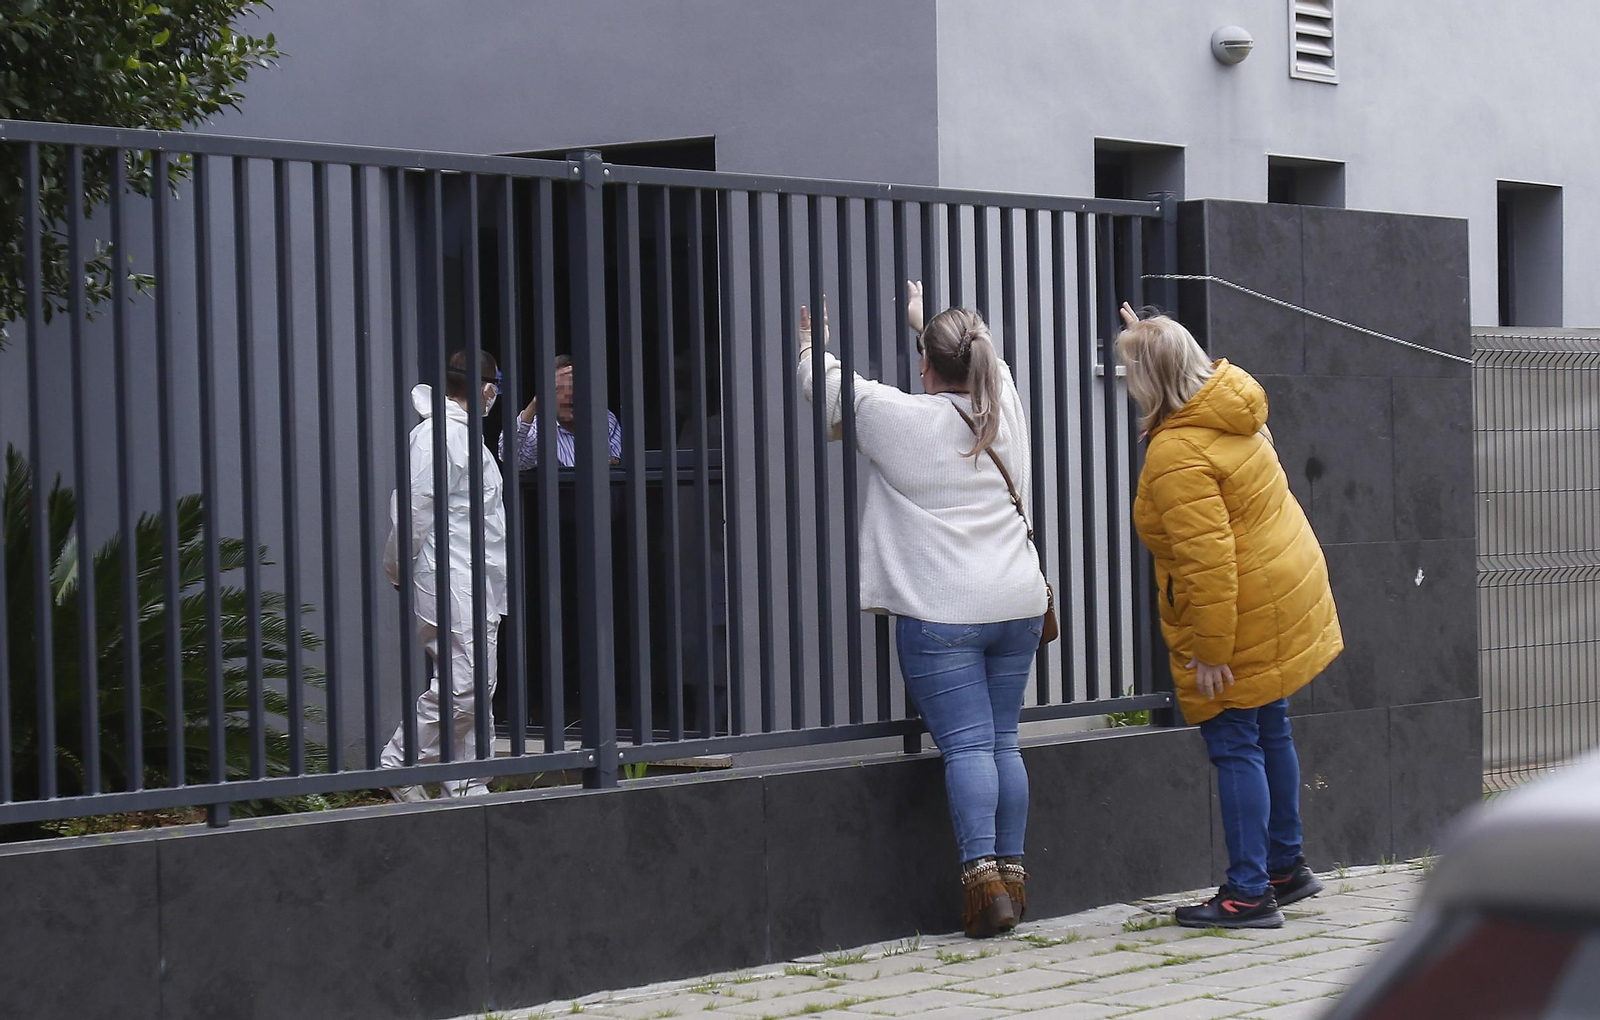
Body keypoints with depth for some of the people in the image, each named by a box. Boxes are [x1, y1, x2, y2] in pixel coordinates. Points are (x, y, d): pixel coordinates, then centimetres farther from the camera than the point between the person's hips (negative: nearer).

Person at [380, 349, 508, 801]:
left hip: (476, 589, 10)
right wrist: (398, 569, -9)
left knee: (477, 687, 10)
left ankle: (467, 789, 13)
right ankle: (399, 764, -2)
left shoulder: (462, 435, 19)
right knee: (460, 683, -13)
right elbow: (414, 508, -17)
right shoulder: (437, 436, -14)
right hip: (451, 582, -10)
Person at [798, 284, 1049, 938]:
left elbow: (827, 383, 10)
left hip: (940, 613, -5)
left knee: (965, 745, -7)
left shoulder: (896, 417, -7)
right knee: (1002, 741, 11)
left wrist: (812, 341, 32)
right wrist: (924, 319, 47)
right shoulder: (1005, 408, 7)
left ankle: (983, 877, -16)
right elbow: (982, 366, 31)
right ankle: (1013, 872, 11)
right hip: (1018, 605, 5)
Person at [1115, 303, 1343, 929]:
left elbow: (1207, 562, -29)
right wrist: (1150, 340, 37)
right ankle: (1287, 867, 32)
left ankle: (1249, 894, 0)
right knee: (1270, 733, 20)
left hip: (1240, 616, -10)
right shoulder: (1232, 408, 2)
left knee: (1236, 748, -3)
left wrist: (1211, 652, -25)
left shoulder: (1176, 456, -26)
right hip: (1288, 590, 10)